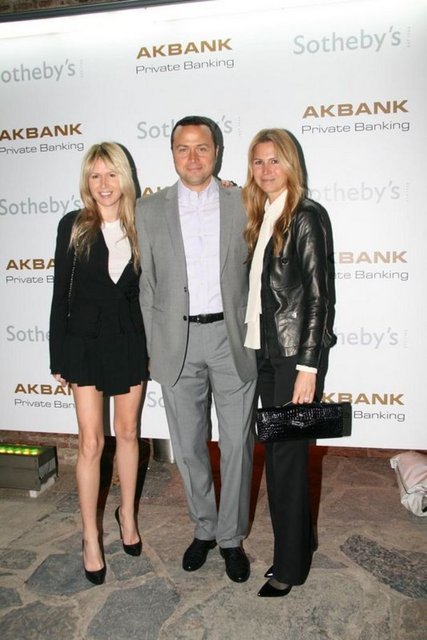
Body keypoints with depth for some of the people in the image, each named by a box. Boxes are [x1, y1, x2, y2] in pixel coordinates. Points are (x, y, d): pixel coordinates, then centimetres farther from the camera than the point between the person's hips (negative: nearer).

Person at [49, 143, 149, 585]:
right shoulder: (73, 226, -3)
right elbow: (61, 292, -3)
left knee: (127, 432, 14)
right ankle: (90, 537, 18)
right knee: (91, 442, 2)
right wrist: (58, 356, -3)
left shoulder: (139, 226, 1)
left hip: (130, 340, 2)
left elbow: (147, 289, 5)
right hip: (85, 342, -1)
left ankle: (127, 513, 34)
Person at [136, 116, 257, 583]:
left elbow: (258, 275, 5)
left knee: (237, 444, 6)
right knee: (188, 446, 12)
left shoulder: (244, 204, 3)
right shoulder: (150, 210, 5)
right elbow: (148, 284, 7)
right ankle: (204, 529, 33)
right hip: (176, 341, 1)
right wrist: (152, 347, 5)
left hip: (232, 336, -1)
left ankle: (231, 537, 26)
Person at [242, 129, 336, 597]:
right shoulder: (261, 218, 13)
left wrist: (308, 367, -17)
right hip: (265, 351, 7)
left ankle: (290, 565, 19)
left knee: (287, 454, 1)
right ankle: (299, 539, 33)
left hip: (295, 354, -7)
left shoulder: (307, 215, -9)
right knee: (278, 452, 14)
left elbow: (318, 294, -14)